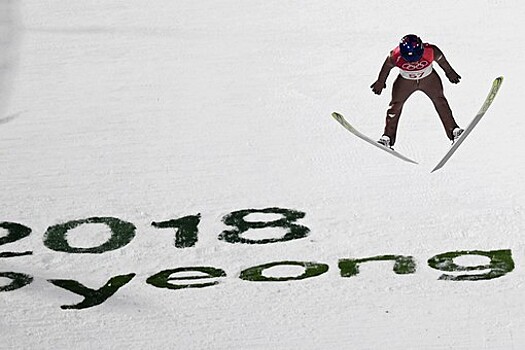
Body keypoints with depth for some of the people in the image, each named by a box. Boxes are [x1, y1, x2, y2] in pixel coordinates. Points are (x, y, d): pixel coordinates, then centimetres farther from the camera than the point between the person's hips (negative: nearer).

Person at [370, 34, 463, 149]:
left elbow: (441, 60, -11)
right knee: (396, 104, -3)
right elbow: (387, 67, -12)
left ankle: (453, 130, 4)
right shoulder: (396, 56, -36)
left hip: (429, 79, 0)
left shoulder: (431, 51, -35)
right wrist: (380, 82, 3)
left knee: (439, 99, -3)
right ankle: (388, 136, 5)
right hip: (405, 81, 0)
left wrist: (450, 72, 7)